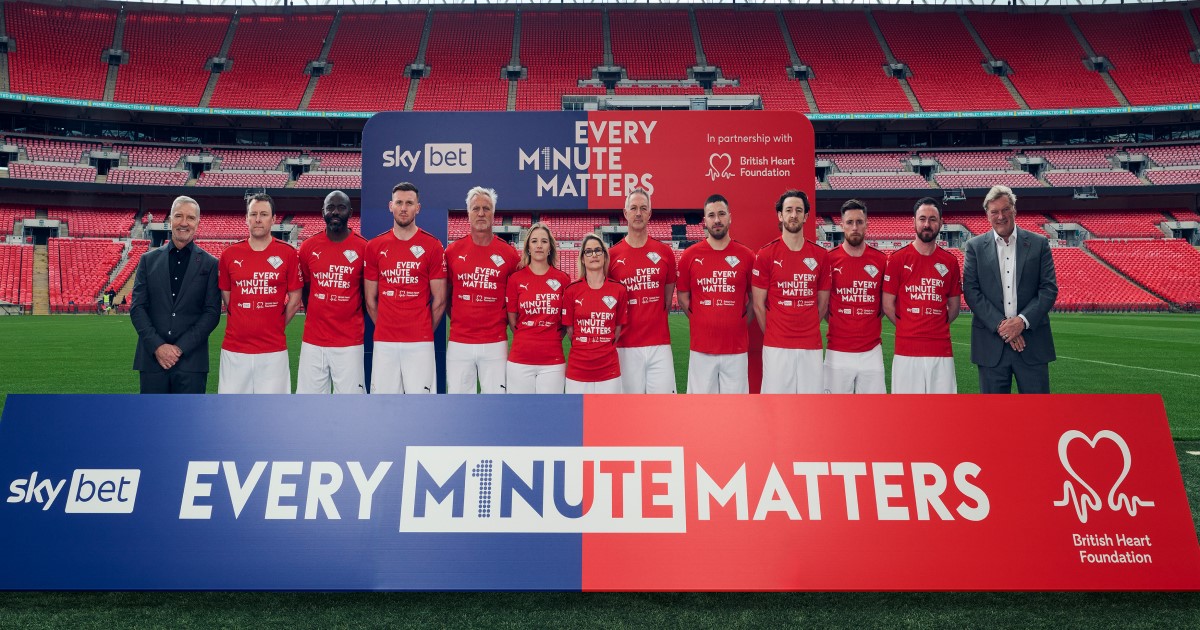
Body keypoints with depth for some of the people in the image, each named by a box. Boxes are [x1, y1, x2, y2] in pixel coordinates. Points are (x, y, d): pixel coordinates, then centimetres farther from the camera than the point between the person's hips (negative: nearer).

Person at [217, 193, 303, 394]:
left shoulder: (288, 254, -1)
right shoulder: (229, 254, 5)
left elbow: (294, 300, 4)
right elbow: (226, 296, 14)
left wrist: (275, 328, 6)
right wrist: (242, 325, 12)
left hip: (273, 349, -2)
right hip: (234, 349, 2)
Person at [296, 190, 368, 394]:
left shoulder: (363, 248, -4)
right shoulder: (309, 247, 4)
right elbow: (304, 290, 16)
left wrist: (353, 322, 9)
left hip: (349, 344, -3)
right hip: (312, 342, 3)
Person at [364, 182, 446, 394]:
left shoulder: (432, 246, 0)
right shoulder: (375, 246, 8)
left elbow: (439, 300, 4)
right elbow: (370, 300, 13)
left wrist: (424, 331, 9)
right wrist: (386, 329, 13)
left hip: (420, 343, -2)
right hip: (383, 342, 3)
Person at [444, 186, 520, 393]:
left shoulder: (508, 254, 0)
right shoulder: (453, 251, 3)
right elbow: (445, 295, 13)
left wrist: (506, 323, 4)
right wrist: (459, 320, 9)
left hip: (495, 343, -1)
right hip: (459, 343, 1)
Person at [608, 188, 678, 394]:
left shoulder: (665, 253, 5)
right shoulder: (612, 255, 1)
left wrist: (655, 323, 12)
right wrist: (615, 331, 5)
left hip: (659, 344, 1)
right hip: (625, 345, -1)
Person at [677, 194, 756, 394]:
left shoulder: (746, 256, 1)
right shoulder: (690, 255, 1)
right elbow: (683, 296, 10)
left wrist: (740, 323, 4)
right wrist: (700, 322, 6)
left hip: (737, 347, 0)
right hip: (701, 347, 0)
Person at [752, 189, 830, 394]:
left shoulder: (819, 255, 7)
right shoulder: (765, 254, -1)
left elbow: (822, 304, 14)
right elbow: (758, 305, 2)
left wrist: (806, 330, 13)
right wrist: (773, 335, 7)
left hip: (811, 347, 3)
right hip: (776, 347, -2)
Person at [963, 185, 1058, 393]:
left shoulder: (1039, 243, 6)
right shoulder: (975, 246, 5)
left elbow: (1049, 288, 1)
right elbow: (970, 291, -3)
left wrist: (1023, 320, -13)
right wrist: (1000, 325, -13)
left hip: (1032, 341, 0)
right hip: (991, 343, 0)